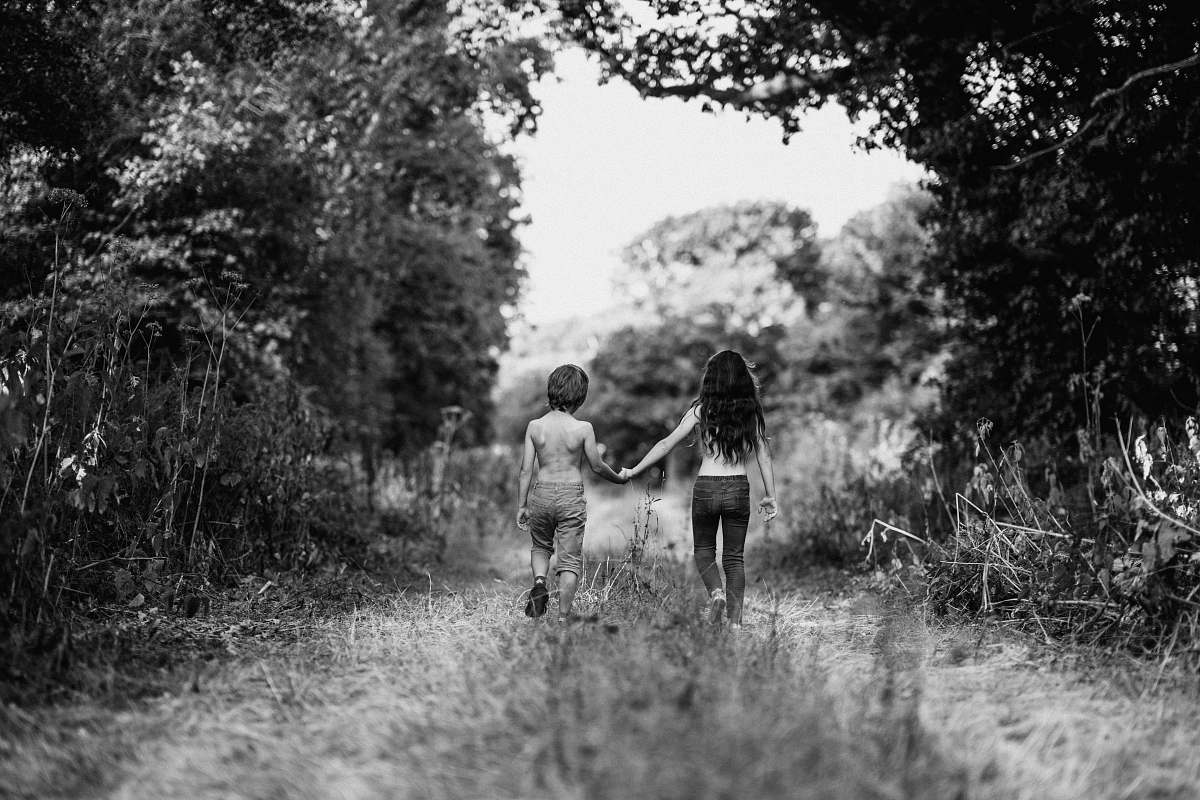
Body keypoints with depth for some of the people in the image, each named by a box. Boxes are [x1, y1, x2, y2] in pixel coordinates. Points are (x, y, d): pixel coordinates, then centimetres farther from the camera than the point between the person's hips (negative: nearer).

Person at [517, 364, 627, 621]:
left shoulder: (535, 426, -4)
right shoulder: (583, 428, -11)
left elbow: (526, 470, -1)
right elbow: (597, 466, -1)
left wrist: (521, 506, 7)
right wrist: (620, 478, 19)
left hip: (541, 494, 2)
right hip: (571, 496, -2)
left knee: (541, 546, 26)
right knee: (570, 559, 6)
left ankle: (539, 582, -1)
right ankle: (563, 617, 2)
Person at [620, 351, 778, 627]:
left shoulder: (701, 410, -3)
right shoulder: (751, 413, 1)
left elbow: (667, 444, -1)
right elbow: (763, 456, 1)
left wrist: (634, 471, 7)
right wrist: (770, 496, 10)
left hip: (706, 487, -1)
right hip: (738, 489, 1)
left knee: (703, 550, 19)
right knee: (734, 557, 10)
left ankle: (716, 592, -7)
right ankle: (735, 620, 2)